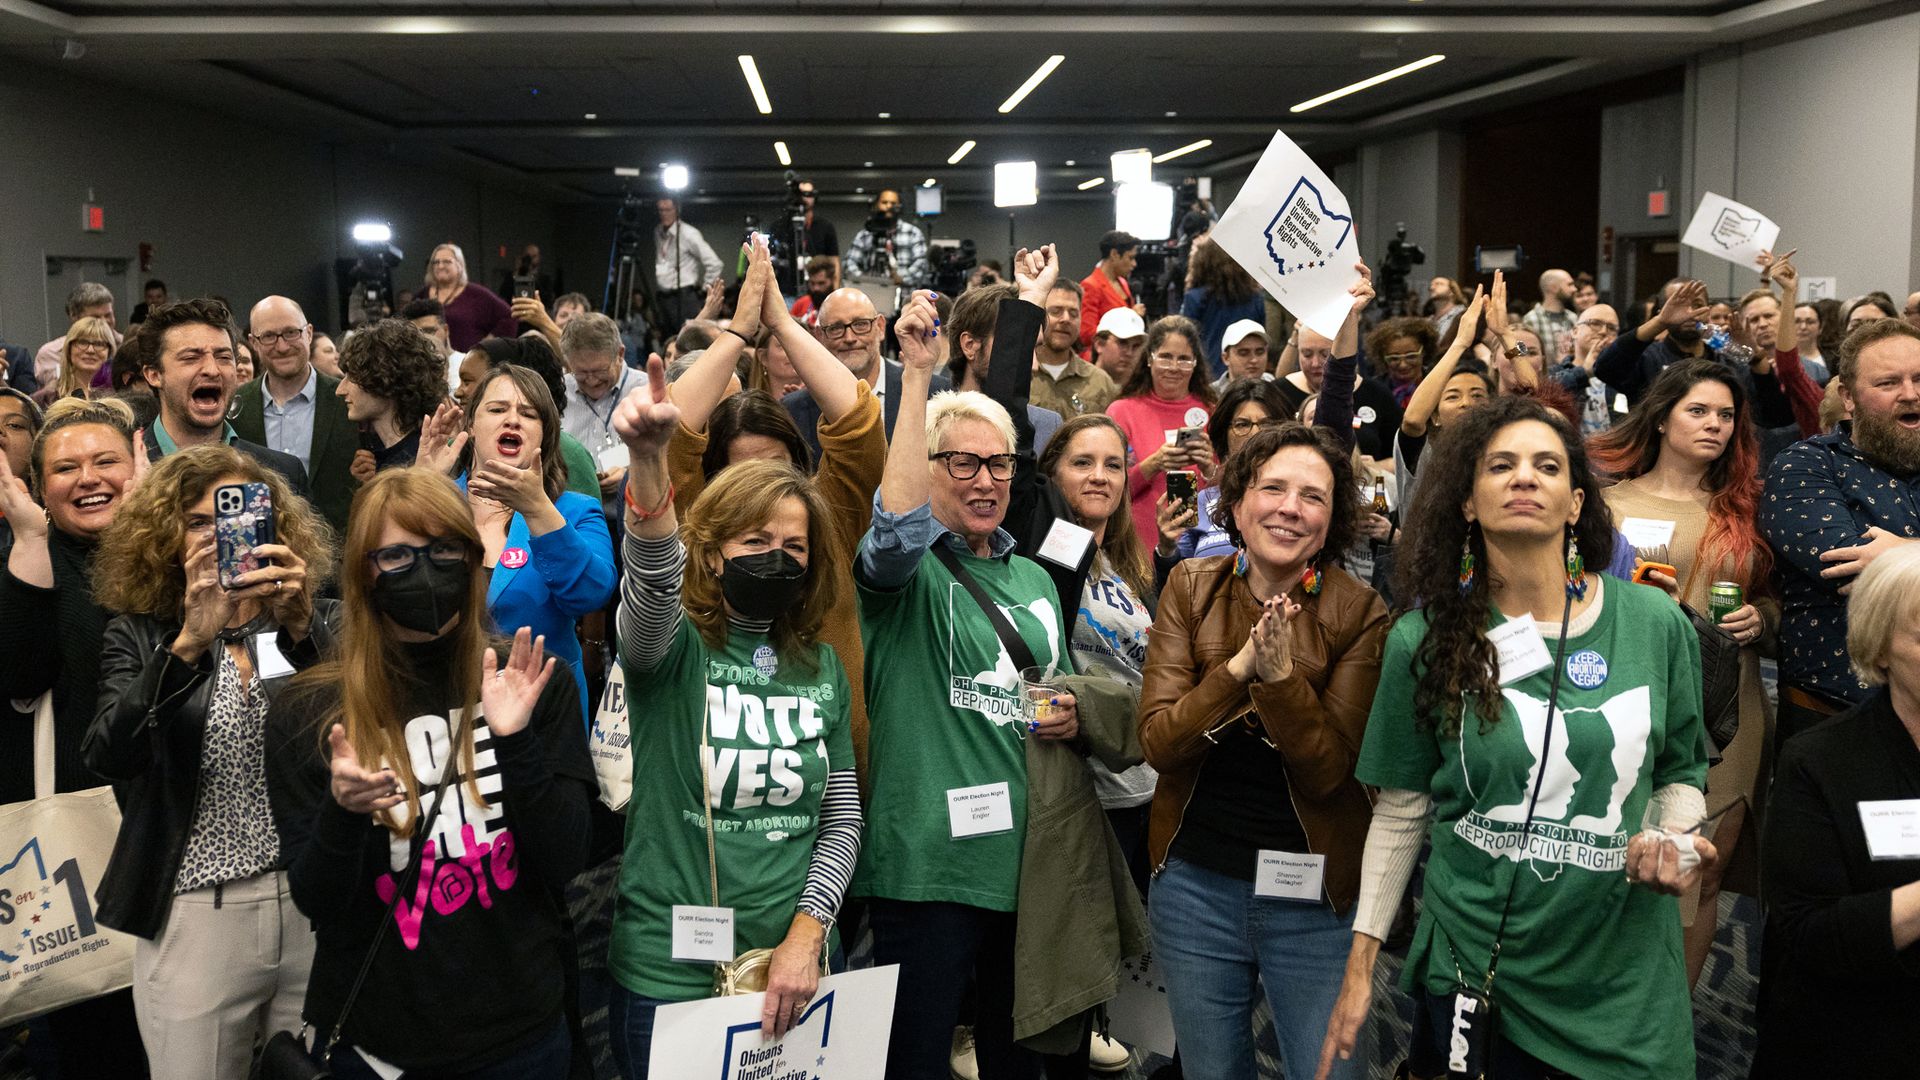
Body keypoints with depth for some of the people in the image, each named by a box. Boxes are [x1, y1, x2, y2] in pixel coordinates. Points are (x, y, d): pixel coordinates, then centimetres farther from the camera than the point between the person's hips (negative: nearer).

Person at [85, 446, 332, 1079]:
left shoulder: (316, 625, 3)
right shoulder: (139, 637, 3)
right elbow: (107, 757, -13)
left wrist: (299, 627, -24)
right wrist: (189, 642, -26)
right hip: (195, 915, 0)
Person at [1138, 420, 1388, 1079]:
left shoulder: (1359, 614, -10)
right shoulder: (1191, 589, -4)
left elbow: (1329, 771, -15)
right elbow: (1156, 742, -11)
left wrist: (1280, 674, -29)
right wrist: (1239, 667, -25)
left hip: (1315, 900, -2)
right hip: (1194, 883, 2)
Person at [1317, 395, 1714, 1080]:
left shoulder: (1656, 623, -3)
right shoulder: (1424, 641, -6)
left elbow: (1681, 773, 11)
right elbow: (1400, 811, 0)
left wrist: (1673, 838, -11)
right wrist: (1360, 965, -1)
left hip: (1624, 974, 1)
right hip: (1474, 969, -1)